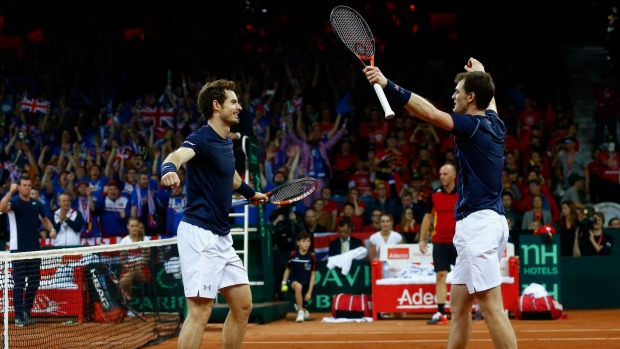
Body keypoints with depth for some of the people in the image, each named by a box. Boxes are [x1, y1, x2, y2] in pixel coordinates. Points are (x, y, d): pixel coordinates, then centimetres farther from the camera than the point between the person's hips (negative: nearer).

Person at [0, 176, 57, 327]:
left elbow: (45, 219, 24)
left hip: (34, 249, 5)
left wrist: (51, 229, 3)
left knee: (34, 282, 9)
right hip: (18, 249, -5)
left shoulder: (37, 204, 9)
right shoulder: (14, 201, -6)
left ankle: (27, 311, 23)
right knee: (19, 283, -3)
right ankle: (19, 316, 1)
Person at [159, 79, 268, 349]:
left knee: (243, 304, 11)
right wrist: (169, 169, -59)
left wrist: (251, 193, 51)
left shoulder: (227, 143, 13)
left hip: (221, 237, 9)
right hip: (199, 233, -9)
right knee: (201, 309, -13)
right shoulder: (201, 138, -13)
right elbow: (179, 154, -37)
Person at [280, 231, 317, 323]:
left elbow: (313, 274, -4)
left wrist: (309, 292, -6)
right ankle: (301, 312, -24)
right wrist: (284, 283, -4)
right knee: (298, 286, -37)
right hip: (293, 280, -2)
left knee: (303, 304, 10)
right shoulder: (293, 255, -8)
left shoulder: (312, 256, -9)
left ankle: (303, 309, 50)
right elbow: (288, 269, 8)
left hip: (306, 284, 2)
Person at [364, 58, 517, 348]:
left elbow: (430, 113, -24)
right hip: (490, 220, 10)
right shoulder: (495, 123, 14)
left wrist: (388, 85, -25)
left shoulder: (473, 125, -10)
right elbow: (489, 99, 39)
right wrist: (481, 73, 56)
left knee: (491, 306, -12)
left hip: (478, 223, -10)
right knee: (458, 306, 12)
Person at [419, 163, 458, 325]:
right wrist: (422, 239, 7)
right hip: (439, 241, 2)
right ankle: (441, 313, -4)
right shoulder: (435, 195, 6)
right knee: (440, 276, -3)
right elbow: (428, 216, 12)